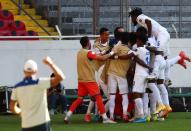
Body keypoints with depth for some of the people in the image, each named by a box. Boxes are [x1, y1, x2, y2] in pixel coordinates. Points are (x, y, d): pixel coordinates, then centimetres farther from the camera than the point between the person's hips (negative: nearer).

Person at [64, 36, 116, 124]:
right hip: (89, 80, -8)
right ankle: (105, 118, -5)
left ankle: (68, 116, 5)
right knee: (98, 97, -4)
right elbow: (102, 58, -17)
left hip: (81, 80, 8)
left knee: (80, 99, 11)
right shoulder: (88, 53, -14)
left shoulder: (79, 53, 11)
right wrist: (111, 53, -3)